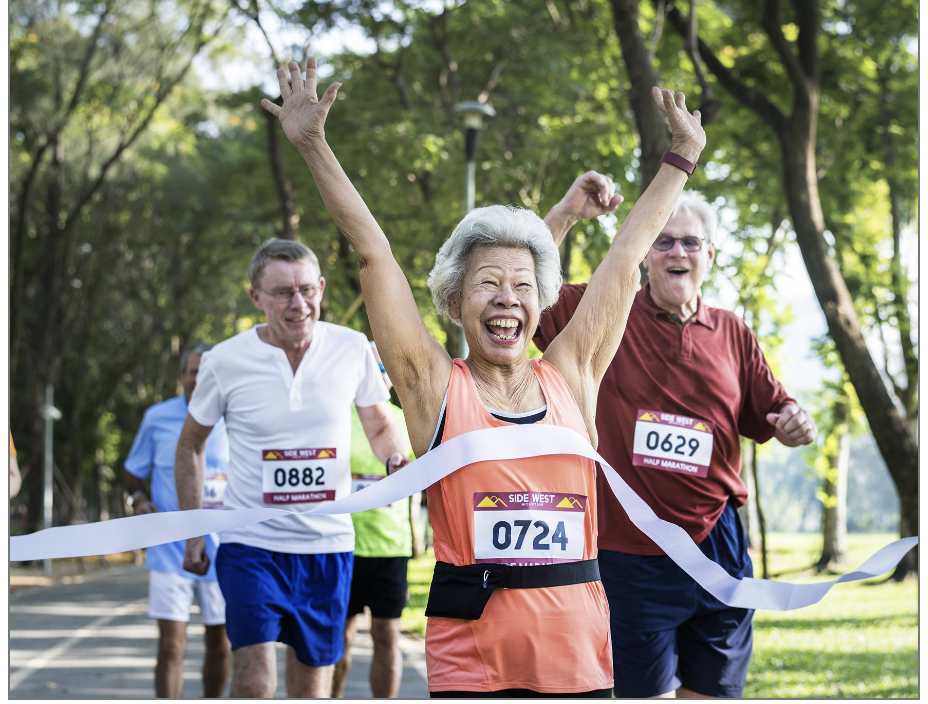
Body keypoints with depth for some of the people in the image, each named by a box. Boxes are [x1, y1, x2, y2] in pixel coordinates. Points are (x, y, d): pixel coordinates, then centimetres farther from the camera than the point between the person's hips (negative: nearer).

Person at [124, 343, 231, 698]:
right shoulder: (157, 418, 0)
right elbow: (134, 473, 11)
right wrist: (139, 499, -10)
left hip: (223, 552, 1)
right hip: (170, 550, -1)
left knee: (220, 645, 12)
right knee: (171, 645, -8)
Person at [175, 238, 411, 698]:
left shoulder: (352, 349, -4)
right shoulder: (225, 362, -8)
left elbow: (379, 426, 11)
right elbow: (190, 445, 8)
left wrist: (396, 458, -12)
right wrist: (193, 535, 4)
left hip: (327, 544, 2)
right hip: (251, 542, -2)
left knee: (311, 687, 11)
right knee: (254, 682, -16)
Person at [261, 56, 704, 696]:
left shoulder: (571, 379, 8)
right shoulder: (436, 387, 2)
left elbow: (627, 257, 15)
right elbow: (373, 252, -1)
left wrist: (682, 158, 23)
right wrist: (314, 146, -3)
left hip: (579, 651, 3)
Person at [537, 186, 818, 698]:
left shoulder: (733, 336, 10)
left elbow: (771, 416, 14)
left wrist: (793, 425, -9)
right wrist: (565, 213, -15)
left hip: (715, 548, 4)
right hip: (628, 554, -3)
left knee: (712, 691, 11)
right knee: (647, 693, 1)